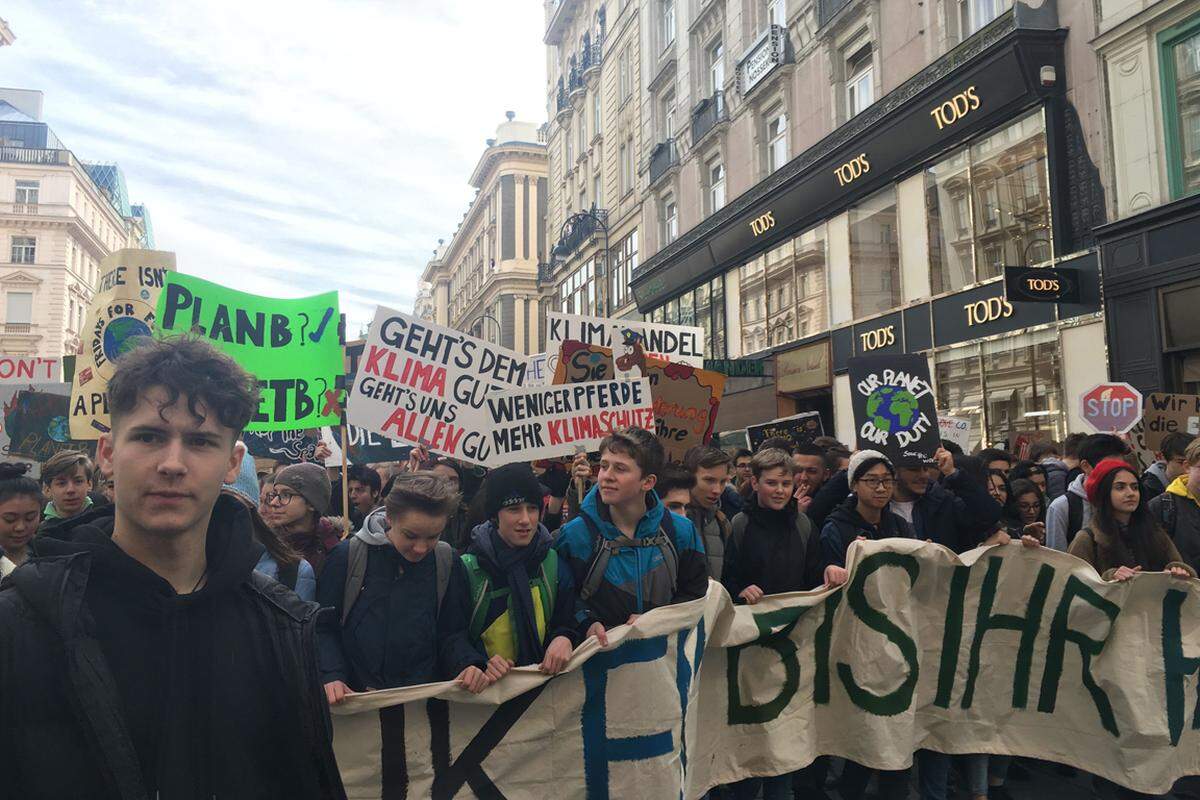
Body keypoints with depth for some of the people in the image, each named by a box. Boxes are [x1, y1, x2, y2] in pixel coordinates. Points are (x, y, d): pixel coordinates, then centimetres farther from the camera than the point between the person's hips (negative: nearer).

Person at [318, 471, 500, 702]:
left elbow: (453, 633, 7)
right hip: (356, 698, -1)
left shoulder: (448, 563, 0)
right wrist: (332, 676, -13)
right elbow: (324, 628, 3)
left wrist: (469, 664, -12)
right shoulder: (347, 556, -5)